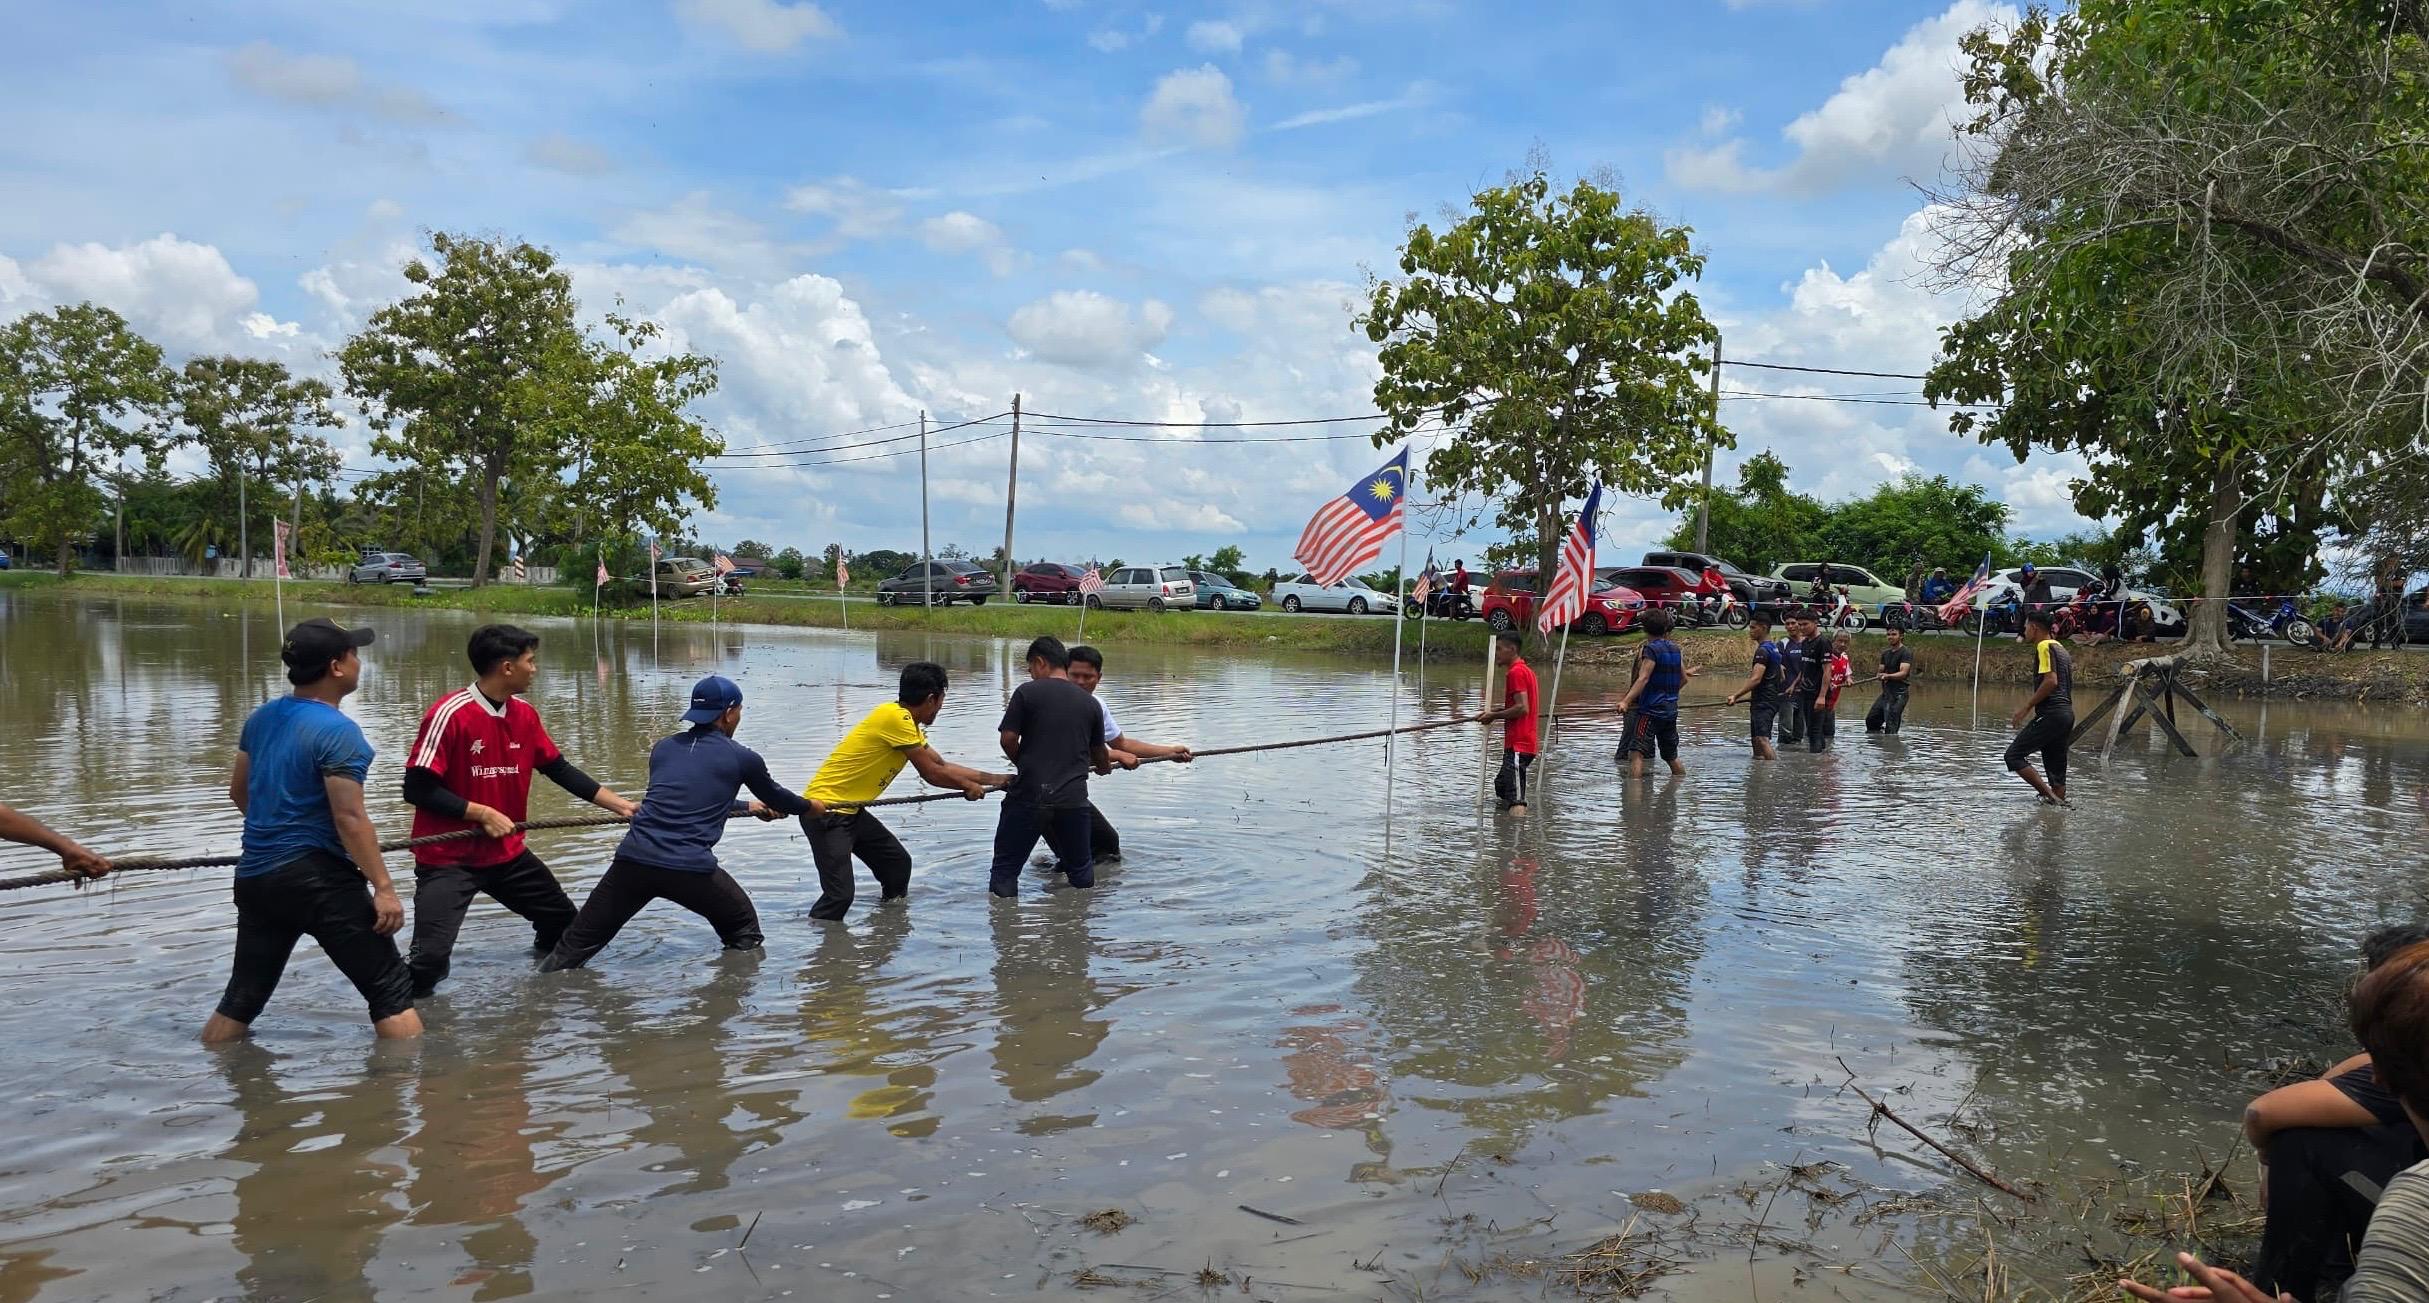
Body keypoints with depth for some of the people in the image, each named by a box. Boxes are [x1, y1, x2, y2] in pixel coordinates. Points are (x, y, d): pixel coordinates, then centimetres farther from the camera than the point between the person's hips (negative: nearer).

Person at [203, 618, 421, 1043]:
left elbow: (238, 791, 21)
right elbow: (349, 818, -20)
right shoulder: (337, 731, -17)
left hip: (255, 876, 8)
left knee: (244, 994, 20)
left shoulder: (262, 717, 8)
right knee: (390, 989, -2)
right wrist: (383, 888, -17)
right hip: (318, 879, -8)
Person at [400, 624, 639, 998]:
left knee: (564, 920, 17)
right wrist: (483, 813, -20)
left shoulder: (525, 714, 2)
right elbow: (416, 788, -19)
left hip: (507, 854, 7)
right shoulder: (449, 713, -20)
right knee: (430, 958, -18)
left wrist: (620, 805, 10)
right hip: (448, 858, -7)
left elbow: (560, 769, 11)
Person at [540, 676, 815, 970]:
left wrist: (745, 806, 49)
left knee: (577, 944, 11)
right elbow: (775, 797, 26)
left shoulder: (663, 748, 19)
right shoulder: (742, 758, 7)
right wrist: (811, 807, 47)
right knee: (744, 929, 21)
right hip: (690, 868, -3)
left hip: (633, 860, 4)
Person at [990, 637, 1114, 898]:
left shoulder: (1027, 692, -3)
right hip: (1073, 798, 3)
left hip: (1029, 795, -3)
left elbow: (1008, 739, -6)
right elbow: (1099, 754, 18)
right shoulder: (1090, 703, 8)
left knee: (1004, 870, 6)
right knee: (1081, 871, 19)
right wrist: (1105, 767, 42)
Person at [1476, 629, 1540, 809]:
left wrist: (1494, 716, -11)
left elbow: (1522, 708, -21)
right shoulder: (1526, 670, 18)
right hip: (1526, 742, 11)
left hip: (1517, 745, -11)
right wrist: (1495, 711, 14)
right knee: (1501, 787, 23)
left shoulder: (1515, 672, -13)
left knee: (1515, 800, -17)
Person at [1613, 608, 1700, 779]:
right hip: (1671, 711, 8)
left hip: (1650, 711, -8)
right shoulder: (1674, 648, 12)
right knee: (1672, 756, 19)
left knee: (1636, 753, -14)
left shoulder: (1651, 649, -10)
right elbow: (1683, 679, 21)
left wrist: (1626, 701, -30)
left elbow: (1643, 679, -22)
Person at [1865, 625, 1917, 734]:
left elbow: (1903, 673, -20)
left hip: (1898, 693, -8)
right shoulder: (1886, 653, 16)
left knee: (1891, 727, -11)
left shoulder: (1906, 652, -8)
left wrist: (1888, 676, -36)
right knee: (1871, 719, 11)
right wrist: (1880, 676, -8)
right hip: (1886, 692, 9)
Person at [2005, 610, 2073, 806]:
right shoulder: (2060, 647, 22)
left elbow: (2051, 681, -19)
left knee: (2014, 755, -9)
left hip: (2051, 714, -10)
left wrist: (2026, 707, -15)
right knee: (2056, 768, 10)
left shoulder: (2044, 646, -7)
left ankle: (2050, 797, -18)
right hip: (2066, 713, 10)